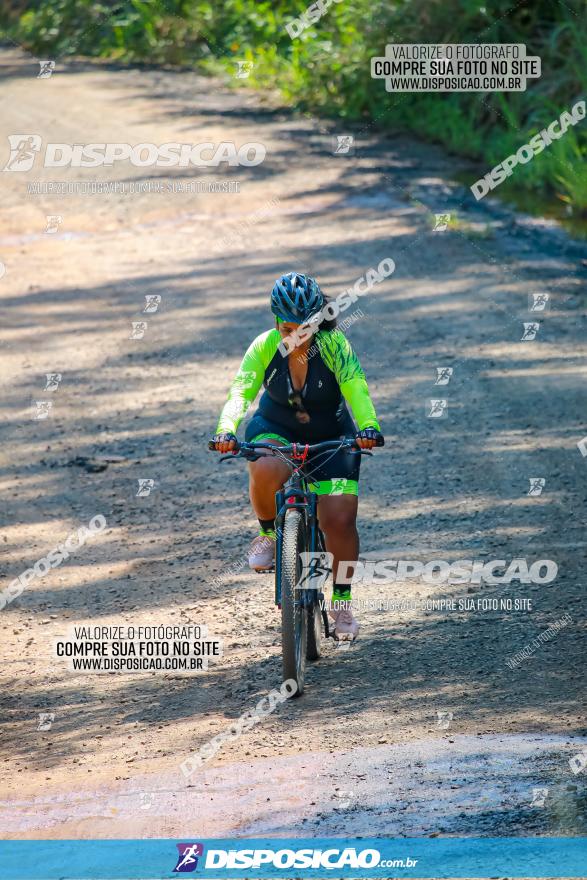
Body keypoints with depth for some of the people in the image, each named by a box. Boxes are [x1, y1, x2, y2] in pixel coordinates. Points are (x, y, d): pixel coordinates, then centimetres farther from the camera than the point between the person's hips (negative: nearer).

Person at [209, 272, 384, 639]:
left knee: (340, 518, -13)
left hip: (330, 437, 0)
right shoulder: (266, 347, -18)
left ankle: (342, 602, 8)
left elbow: (356, 388, -33)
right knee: (265, 472, -36)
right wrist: (226, 430, -46)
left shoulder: (334, 345, -21)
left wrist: (368, 427, -53)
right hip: (276, 430, 0)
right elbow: (240, 392, -26)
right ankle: (268, 533, -5)